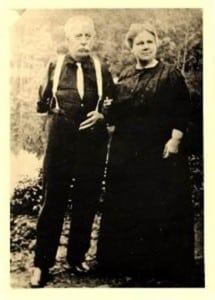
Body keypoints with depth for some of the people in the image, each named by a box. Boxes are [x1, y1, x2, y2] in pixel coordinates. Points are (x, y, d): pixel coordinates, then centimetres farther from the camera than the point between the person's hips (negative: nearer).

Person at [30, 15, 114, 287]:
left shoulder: (102, 69, 7)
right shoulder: (54, 66, 5)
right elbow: (41, 104, 10)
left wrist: (101, 115, -4)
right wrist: (52, 105, -6)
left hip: (93, 142, 2)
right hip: (60, 141, -1)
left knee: (86, 203, 8)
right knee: (53, 201, 0)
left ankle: (76, 258, 25)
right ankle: (42, 264, 10)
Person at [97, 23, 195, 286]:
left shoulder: (170, 74, 1)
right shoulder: (124, 76, 14)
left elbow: (182, 110, -6)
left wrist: (175, 140, -15)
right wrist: (108, 107, -3)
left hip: (159, 152, -4)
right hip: (126, 151, 5)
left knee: (162, 209, -2)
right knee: (124, 208, 7)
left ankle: (164, 265, 11)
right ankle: (126, 261, 20)